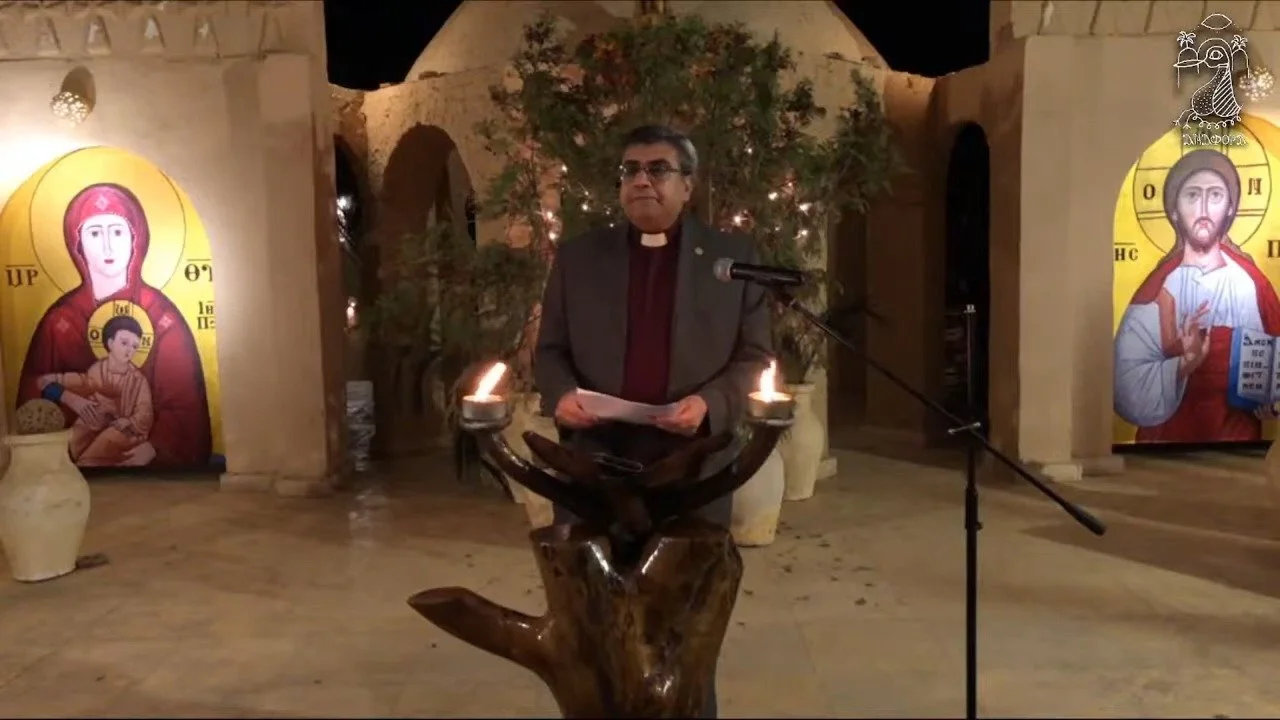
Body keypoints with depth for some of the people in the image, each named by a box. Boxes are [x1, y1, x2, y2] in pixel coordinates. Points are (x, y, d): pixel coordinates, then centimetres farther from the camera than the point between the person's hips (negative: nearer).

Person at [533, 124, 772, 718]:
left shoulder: (734, 256, 4)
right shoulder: (578, 255, 9)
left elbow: (754, 356, 3)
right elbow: (549, 348, 10)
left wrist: (710, 403, -16)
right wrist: (561, 394, -11)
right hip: (593, 460, 1)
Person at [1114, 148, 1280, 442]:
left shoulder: (1254, 285, -4)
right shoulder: (1153, 294, -10)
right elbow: (1129, 396, -15)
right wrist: (1184, 364, -27)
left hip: (1240, 442, 1)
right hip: (1169, 442, -1)